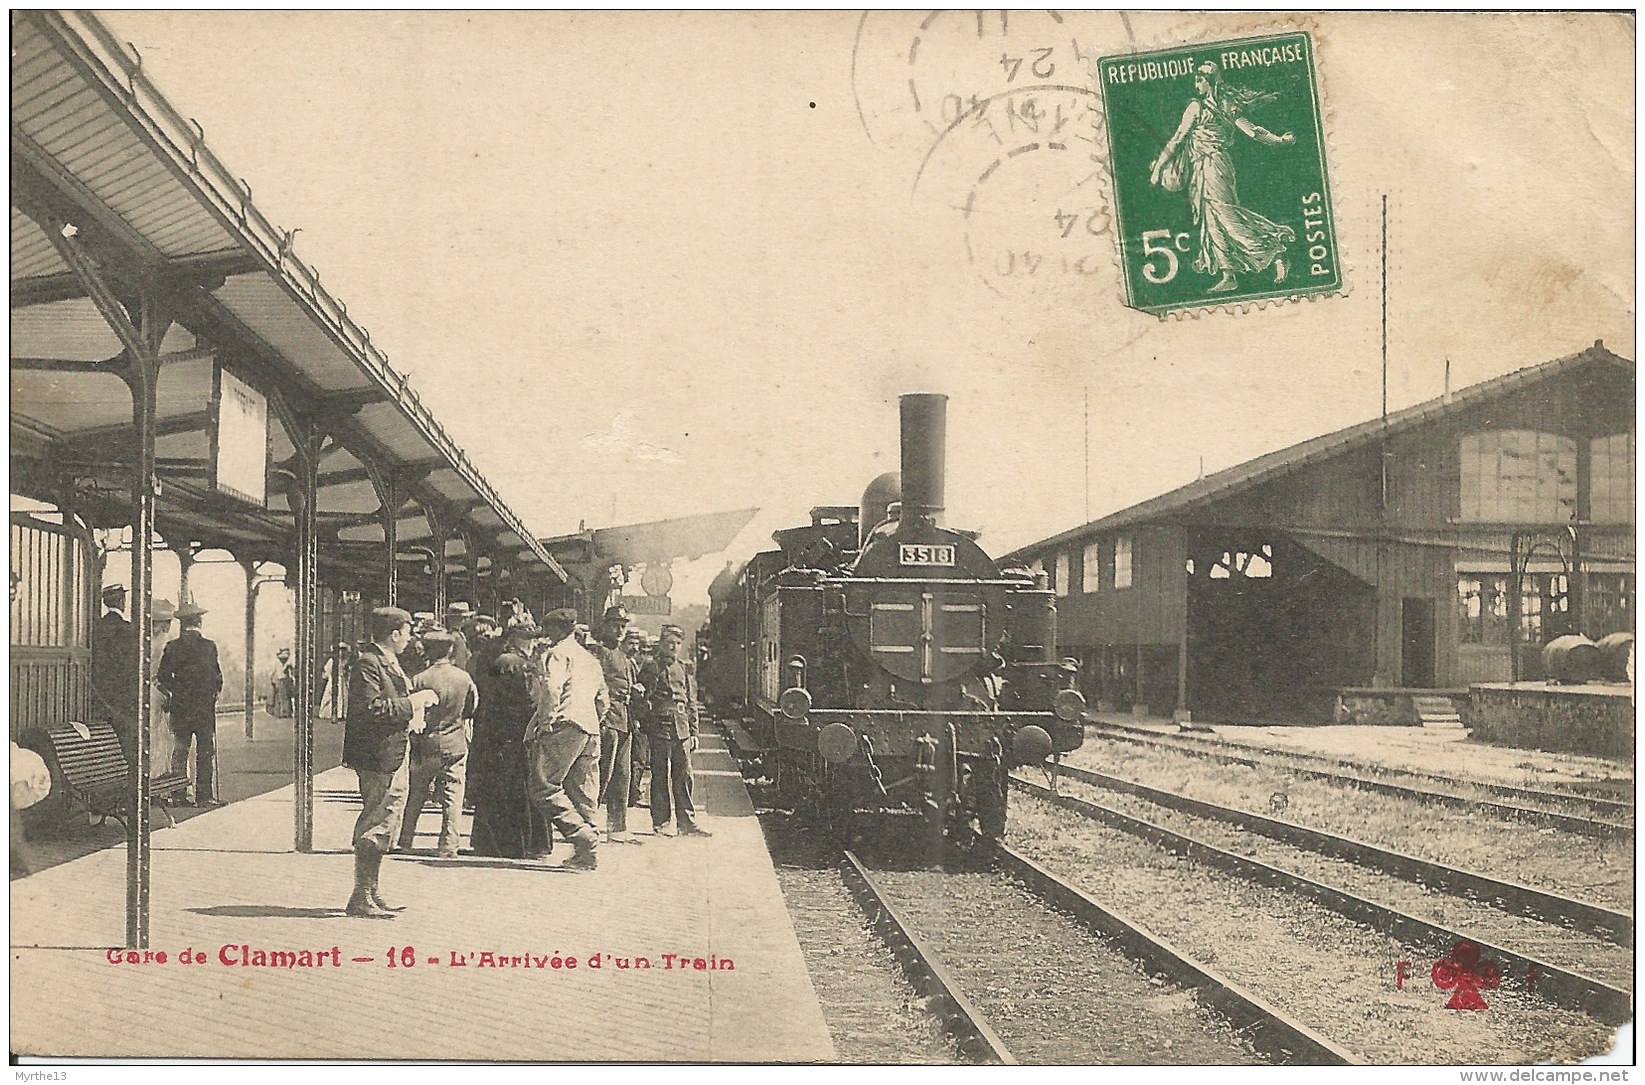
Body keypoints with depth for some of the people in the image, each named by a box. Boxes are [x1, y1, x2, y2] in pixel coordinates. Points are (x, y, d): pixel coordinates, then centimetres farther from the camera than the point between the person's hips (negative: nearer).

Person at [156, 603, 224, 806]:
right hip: (205, 706, -2)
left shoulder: (172, 647, 1)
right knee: (205, 752, 1)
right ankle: (204, 795, -1)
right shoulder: (208, 646, -6)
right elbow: (216, 677, -5)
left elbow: (163, 677, -2)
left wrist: (175, 691, 13)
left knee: (179, 751, 9)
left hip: (179, 706, 3)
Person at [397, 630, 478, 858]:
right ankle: (449, 846, 1)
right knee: (452, 797, 5)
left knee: (415, 796, 13)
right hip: (455, 745, 1)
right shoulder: (464, 678, -4)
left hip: (425, 745, -1)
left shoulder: (420, 680, -12)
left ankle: (405, 841, 20)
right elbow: (473, 707, 10)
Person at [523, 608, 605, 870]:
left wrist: (545, 722, -13)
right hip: (591, 730, 9)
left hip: (566, 724, -8)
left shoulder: (559, 653, 1)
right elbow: (604, 701, 31)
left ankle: (581, 835, -18)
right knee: (581, 794, 8)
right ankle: (586, 853, 5)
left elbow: (551, 687, -17)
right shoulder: (590, 659, 27)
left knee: (542, 786, -9)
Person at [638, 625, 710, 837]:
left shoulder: (683, 669, 17)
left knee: (684, 776, 5)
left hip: (682, 730, 5)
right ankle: (660, 823, 6)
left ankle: (687, 822, 8)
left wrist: (693, 731, 13)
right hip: (660, 729, -5)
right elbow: (643, 699, -5)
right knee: (660, 777, 0)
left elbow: (692, 702, 19)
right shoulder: (651, 668, 0)